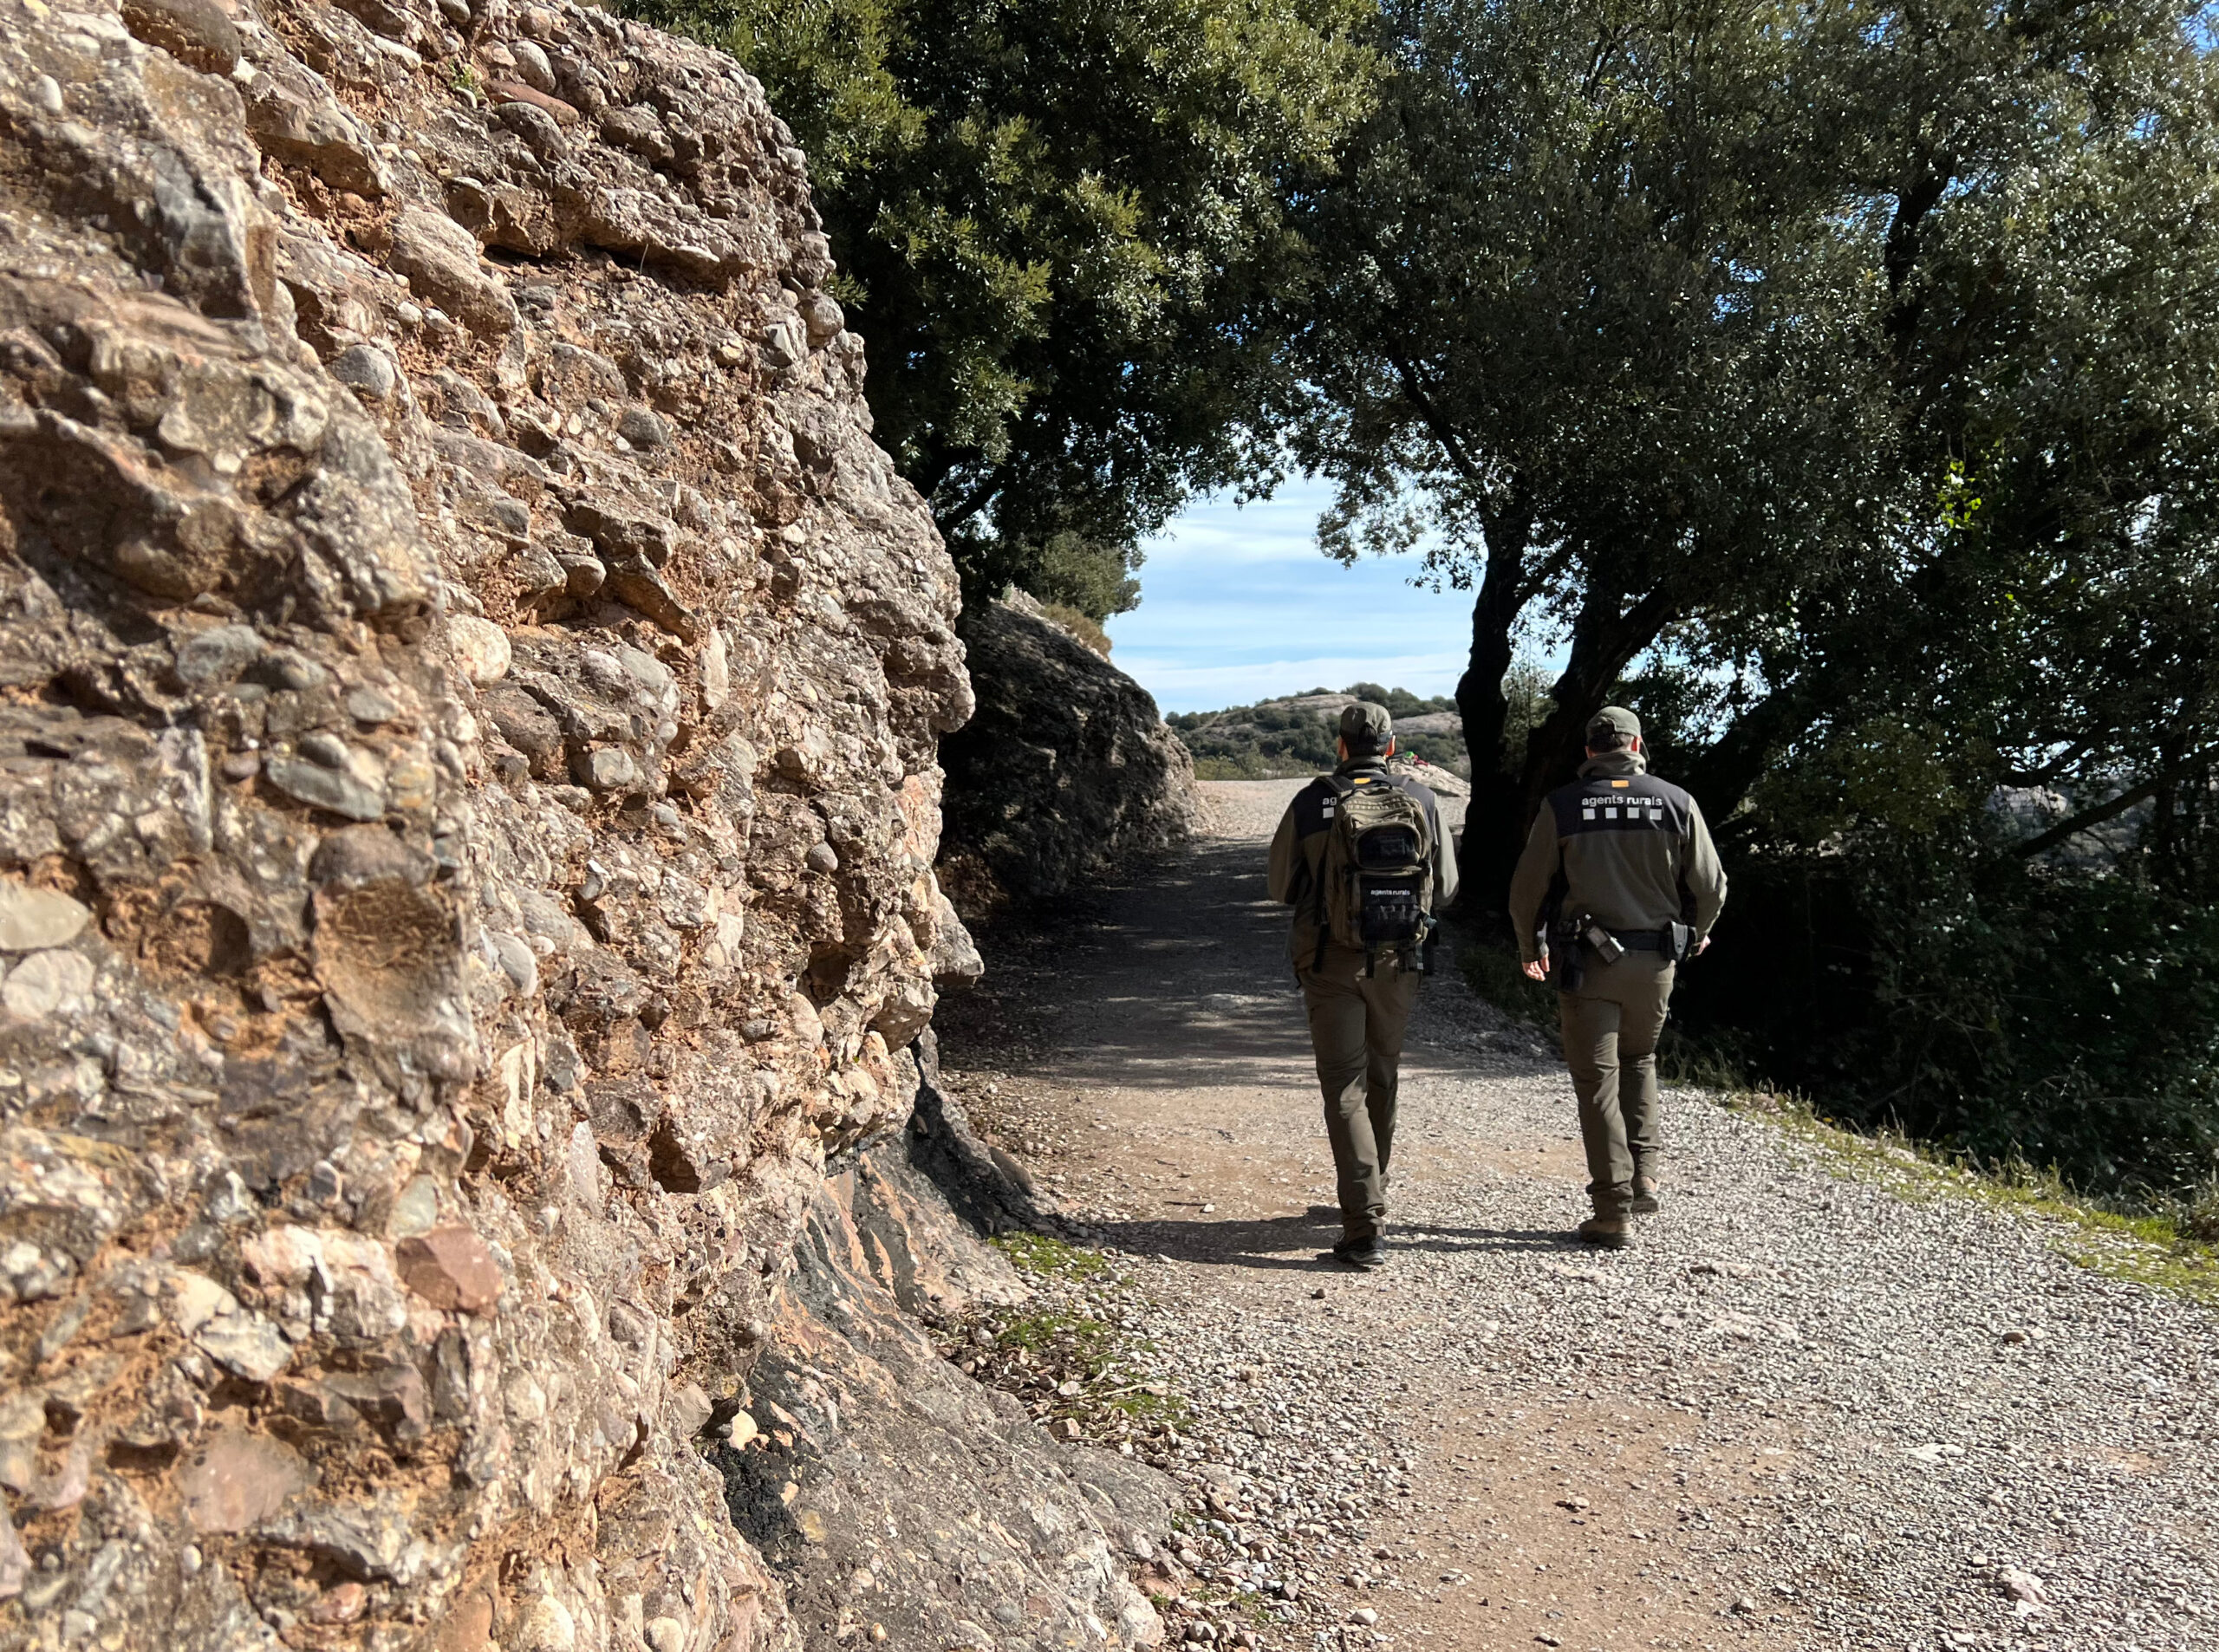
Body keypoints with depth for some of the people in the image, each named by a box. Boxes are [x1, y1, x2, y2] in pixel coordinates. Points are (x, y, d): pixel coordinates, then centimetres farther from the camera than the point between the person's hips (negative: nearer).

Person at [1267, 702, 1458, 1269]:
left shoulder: (1312, 802, -8)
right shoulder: (1421, 801, -1)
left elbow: (1281, 887, 0)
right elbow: (1446, 887, 6)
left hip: (1332, 962, -3)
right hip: (1399, 964, 3)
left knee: (1345, 1089, -1)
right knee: (1382, 1080, 20)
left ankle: (1363, 1228, -8)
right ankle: (1371, 1197, 36)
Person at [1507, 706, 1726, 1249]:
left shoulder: (1562, 806, -4)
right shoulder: (1676, 802, 0)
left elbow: (1527, 888, -1)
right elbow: (1710, 886, 4)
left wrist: (1530, 948, 16)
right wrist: (1698, 933, 25)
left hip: (1586, 962, -2)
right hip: (1654, 960, 2)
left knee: (1598, 1081, 3)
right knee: (1639, 1062, 25)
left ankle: (1613, 1214, 3)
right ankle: (1643, 1175, 17)